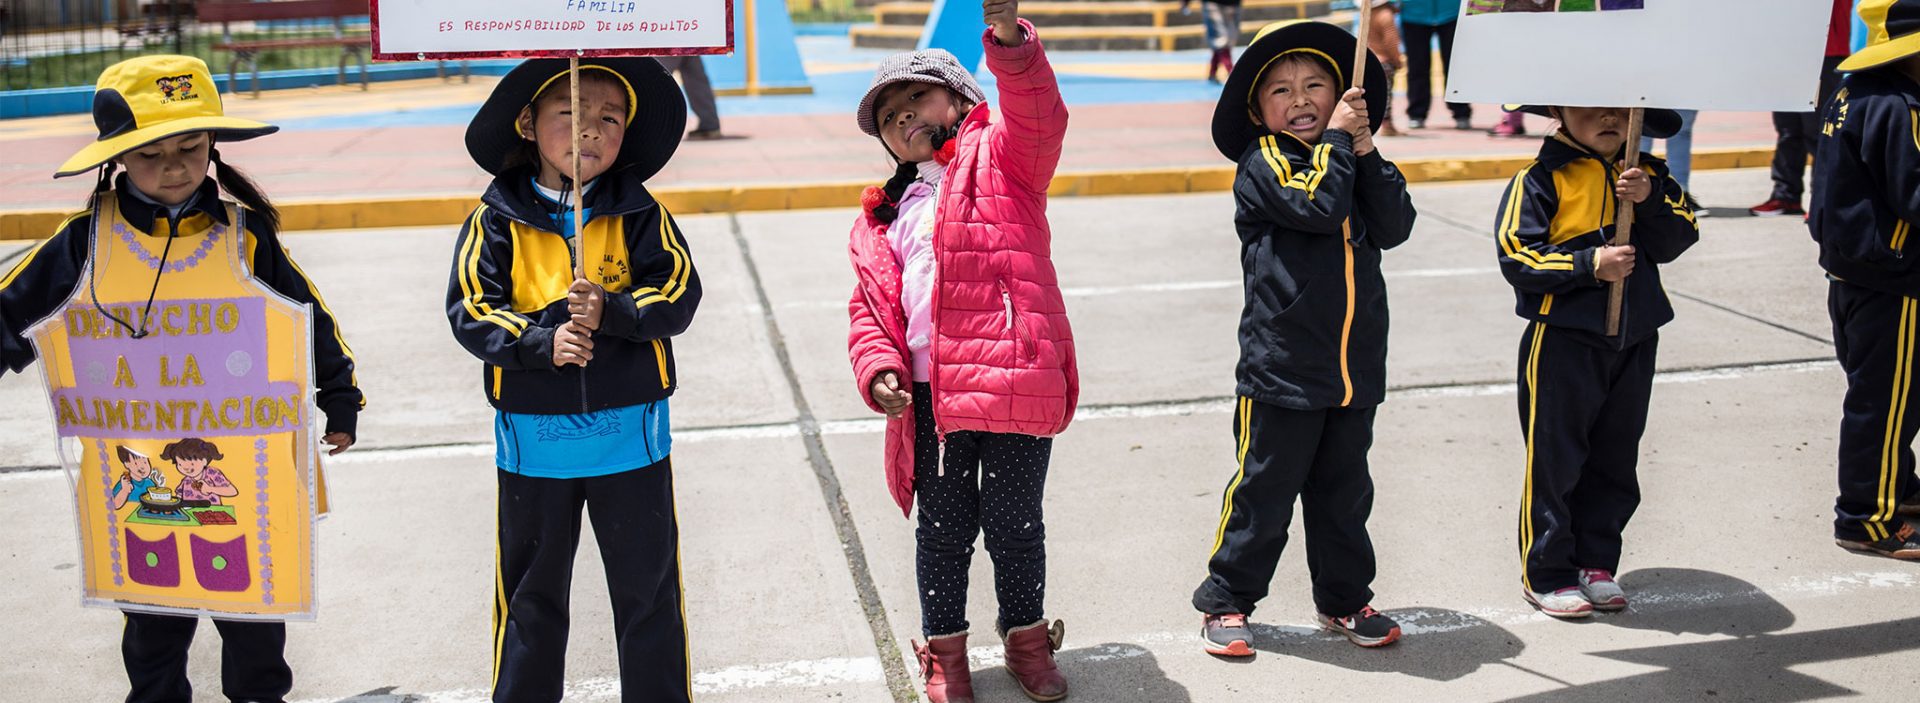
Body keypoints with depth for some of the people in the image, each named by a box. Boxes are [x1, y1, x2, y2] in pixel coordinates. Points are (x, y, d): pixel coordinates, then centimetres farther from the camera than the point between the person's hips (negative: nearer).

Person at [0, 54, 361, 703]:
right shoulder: (85, 242, -7)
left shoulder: (245, 236, -7)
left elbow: (310, 318, 2)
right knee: (152, 611, 17)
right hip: (136, 474, 1)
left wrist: (340, 397, 6)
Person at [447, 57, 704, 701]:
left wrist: (611, 313, -25)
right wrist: (542, 343, -23)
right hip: (533, 435, 0)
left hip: (630, 432, 0)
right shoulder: (498, 219, -3)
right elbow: (470, 310, -8)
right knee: (531, 590, 16)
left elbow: (679, 293, -9)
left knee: (647, 584, 12)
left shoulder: (638, 212, -2)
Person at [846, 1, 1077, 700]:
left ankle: (1026, 638, 31)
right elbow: (868, 308, 16)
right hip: (928, 399, 4)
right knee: (943, 529, 13)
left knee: (1016, 524, 9)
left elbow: (1038, 118, -17)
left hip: (1014, 384, -4)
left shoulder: (998, 157, 5)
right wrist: (878, 369, -3)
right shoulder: (883, 218, 18)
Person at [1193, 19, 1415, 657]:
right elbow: (1318, 204, -23)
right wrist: (1336, 138, -12)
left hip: (1355, 366, 6)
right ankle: (1226, 600, 16)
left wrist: (1366, 151, -9)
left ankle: (1344, 598, 31)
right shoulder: (1263, 163, -6)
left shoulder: (1350, 161, 12)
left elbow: (1394, 227, -2)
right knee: (1264, 490, 2)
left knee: (1344, 490, 17)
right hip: (1281, 368, -6)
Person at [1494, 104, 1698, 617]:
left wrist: (1651, 200, -15)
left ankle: (1595, 561, 27)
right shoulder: (1542, 177, -9)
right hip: (1562, 340, -5)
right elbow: (1516, 255, -14)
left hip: (1633, 340, 5)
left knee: (1615, 456, 14)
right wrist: (1589, 264, -19)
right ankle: (1546, 573, 13)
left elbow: (1675, 241, 1)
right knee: (1555, 459, 2)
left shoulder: (1646, 173, 8)